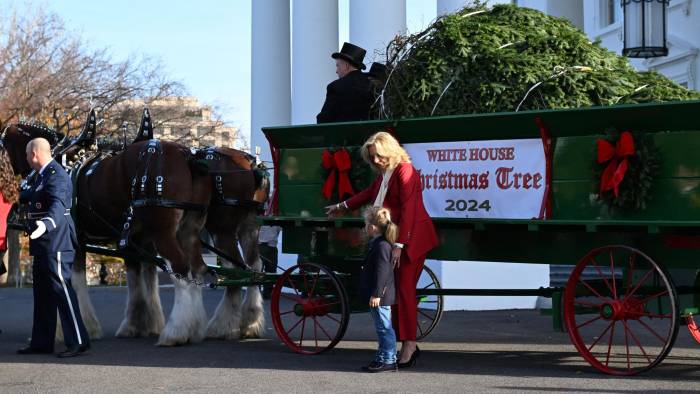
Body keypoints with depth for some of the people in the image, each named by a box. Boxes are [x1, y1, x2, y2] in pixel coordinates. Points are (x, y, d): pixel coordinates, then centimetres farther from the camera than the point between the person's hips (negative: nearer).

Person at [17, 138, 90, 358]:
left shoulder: (56, 176, -17)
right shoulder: (42, 176, 15)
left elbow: (58, 205, -34)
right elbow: (30, 195, 36)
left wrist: (46, 223, -53)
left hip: (55, 244, -10)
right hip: (44, 246, 10)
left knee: (61, 289, -9)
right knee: (42, 293, 14)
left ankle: (78, 342, -5)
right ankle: (41, 343, 22)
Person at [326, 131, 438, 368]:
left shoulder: (405, 172, -12)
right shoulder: (383, 174, 15)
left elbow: (408, 211, -19)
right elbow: (370, 194, 34)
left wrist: (399, 244, -23)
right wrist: (342, 207, 46)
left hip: (412, 238, -8)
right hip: (393, 237, 8)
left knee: (404, 289, -10)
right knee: (394, 289, 3)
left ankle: (409, 345, -6)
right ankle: (408, 345, 6)